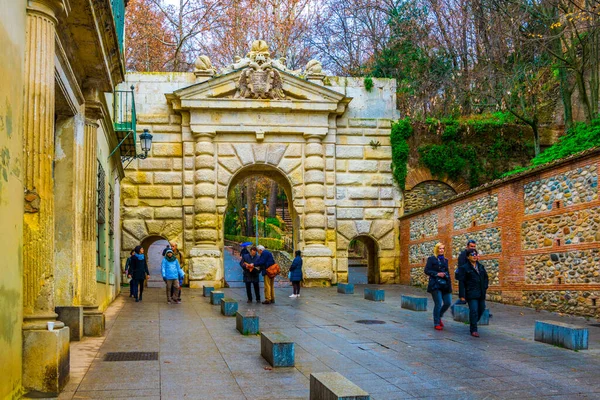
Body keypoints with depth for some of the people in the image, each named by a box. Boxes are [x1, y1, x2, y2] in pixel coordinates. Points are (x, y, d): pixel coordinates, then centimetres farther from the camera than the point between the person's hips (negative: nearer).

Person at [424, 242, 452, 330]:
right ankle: (436, 323, 5)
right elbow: (426, 271, -6)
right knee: (438, 304, -7)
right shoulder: (431, 259, -1)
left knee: (448, 303, 1)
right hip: (435, 285, -6)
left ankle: (439, 317, 27)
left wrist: (449, 285, 14)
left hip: (445, 285, 6)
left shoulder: (445, 260, 17)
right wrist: (437, 274, -15)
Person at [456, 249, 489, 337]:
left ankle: (473, 323, 36)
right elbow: (461, 280, -7)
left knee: (481, 309, 12)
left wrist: (485, 287, 11)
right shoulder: (464, 267, -5)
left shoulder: (481, 266, 14)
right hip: (471, 294, -6)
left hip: (481, 293, 6)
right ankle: (473, 330, -5)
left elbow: (486, 278, 22)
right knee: (474, 311, -11)